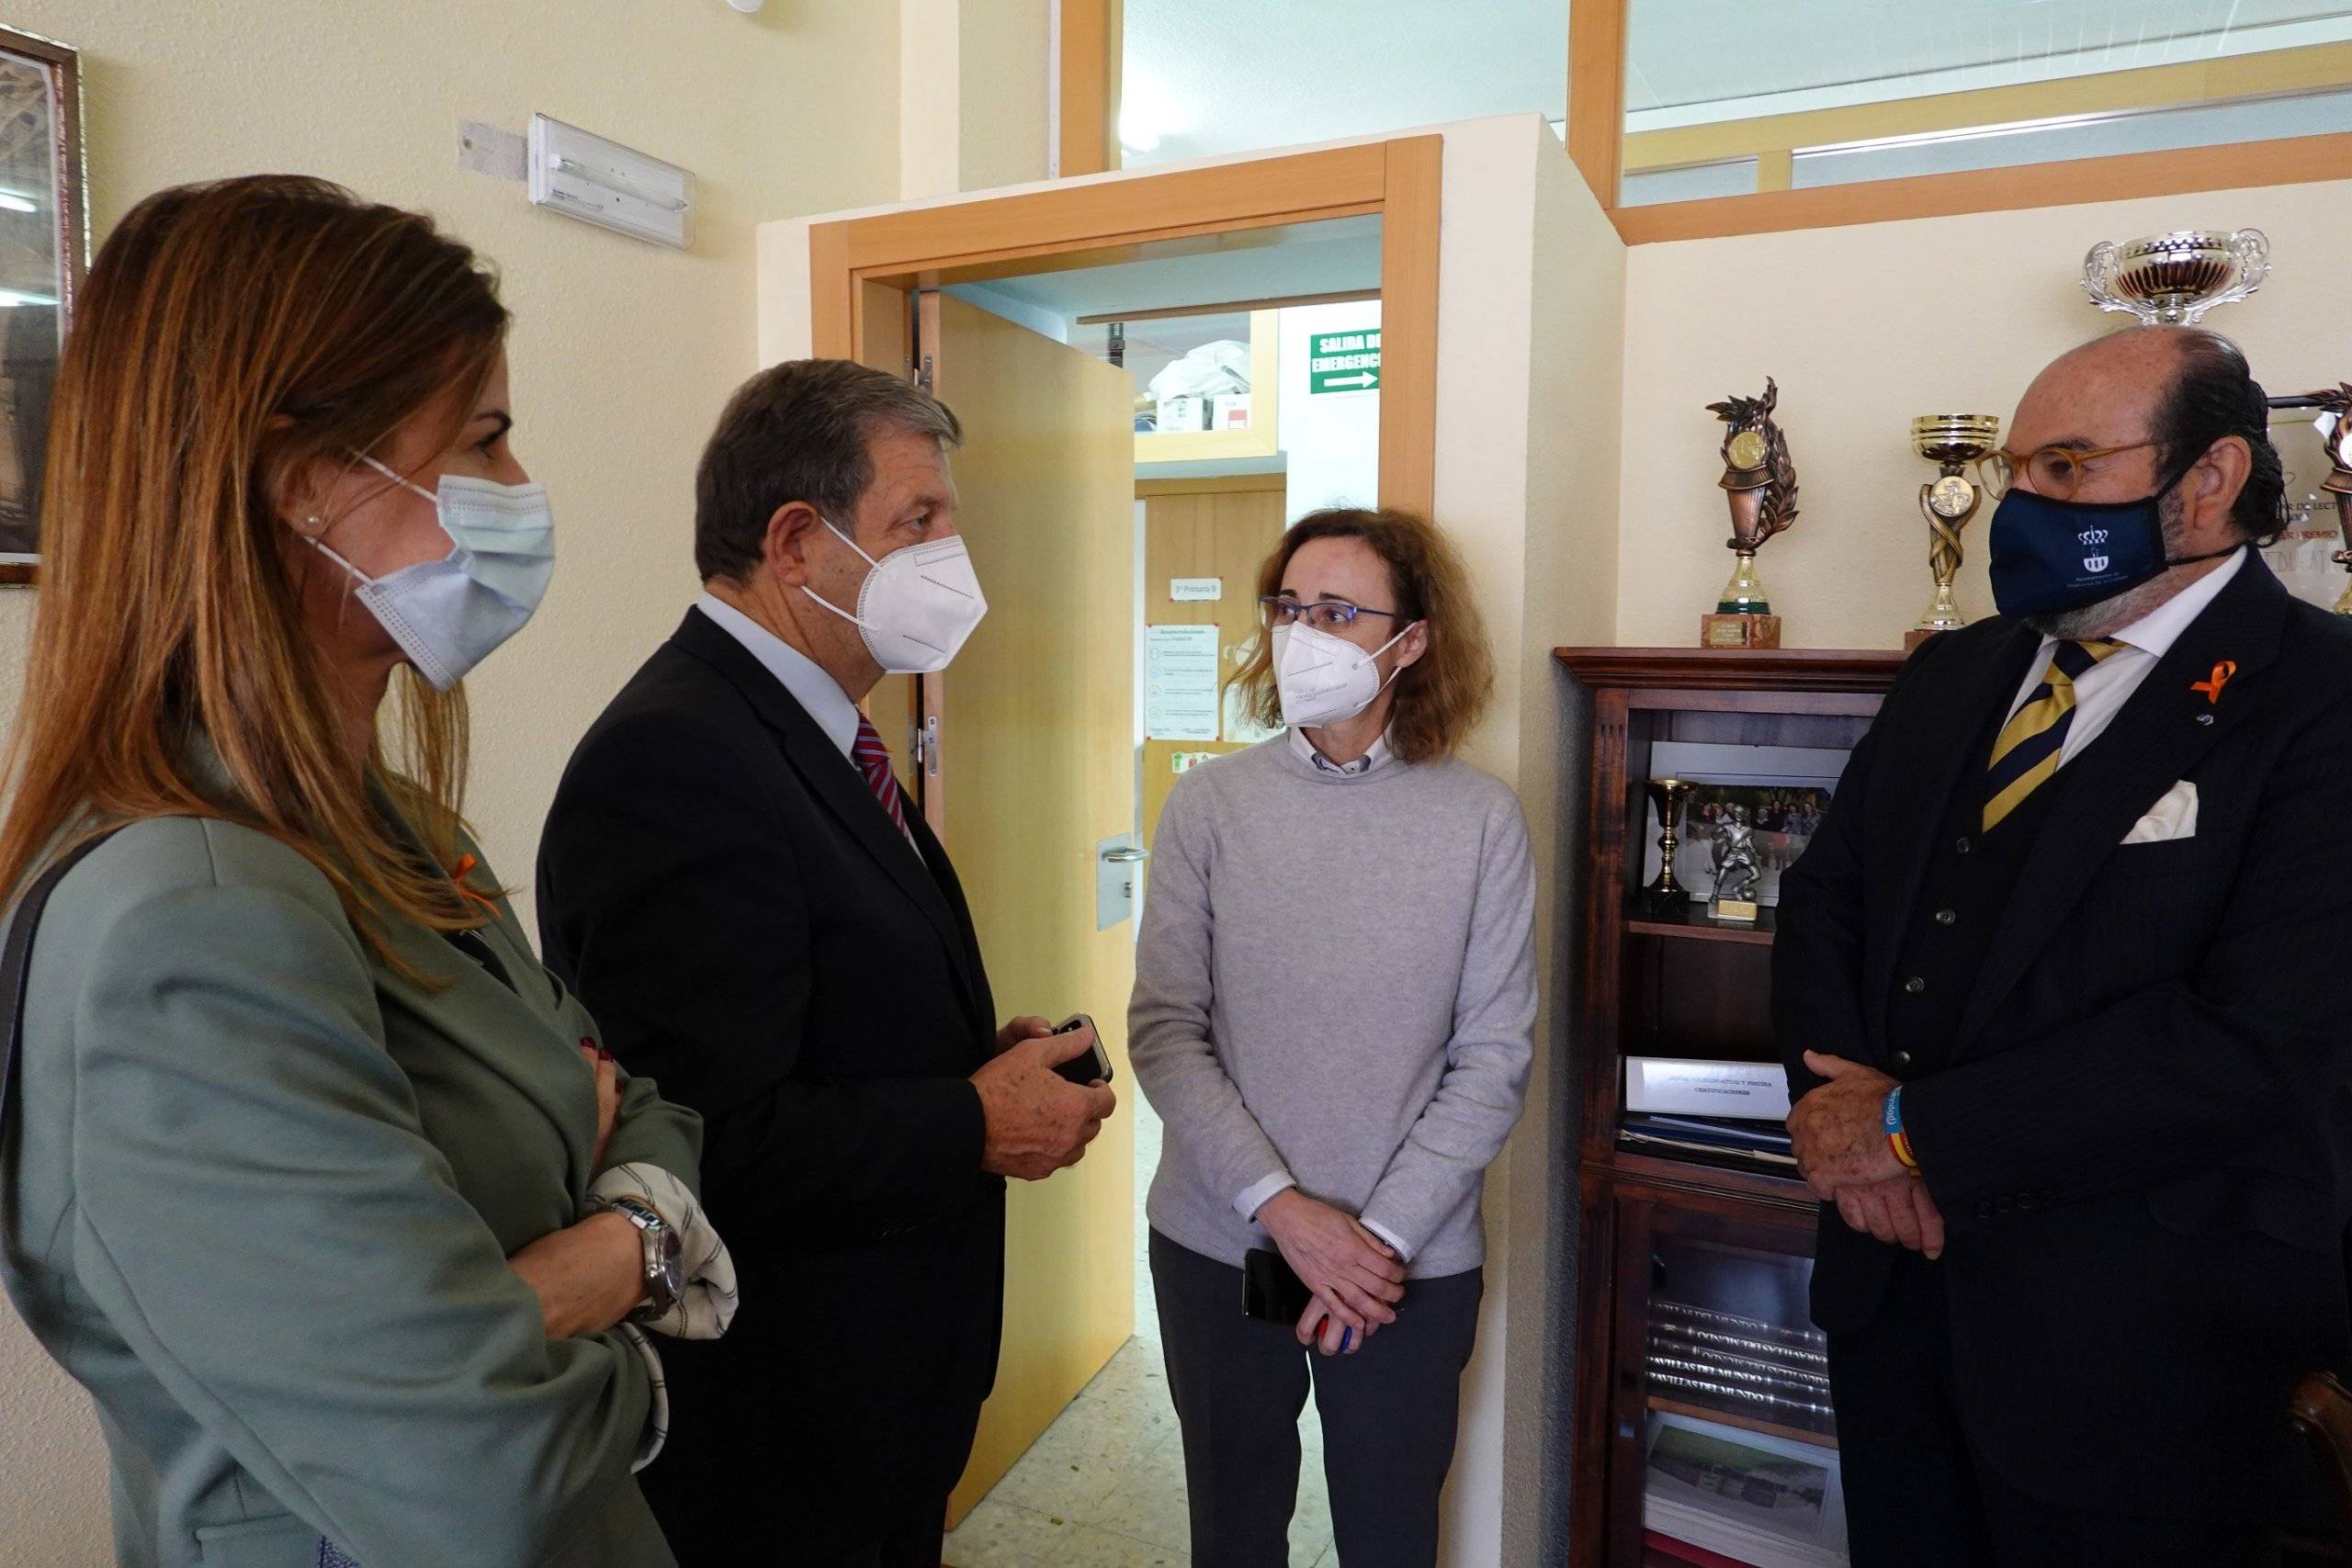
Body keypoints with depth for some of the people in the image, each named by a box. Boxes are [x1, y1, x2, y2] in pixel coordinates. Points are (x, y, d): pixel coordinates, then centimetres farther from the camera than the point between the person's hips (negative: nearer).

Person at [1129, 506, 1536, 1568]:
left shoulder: (1481, 820, -8)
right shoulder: (1208, 805, -6)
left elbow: (1494, 1058, -6)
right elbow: (1164, 1029, -8)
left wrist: (1382, 1232, -12)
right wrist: (1283, 1207, -16)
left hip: (1410, 1268, -1)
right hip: (1218, 1248, 1)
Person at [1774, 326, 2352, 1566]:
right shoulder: (1950, 677, 7)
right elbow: (1821, 901, 8)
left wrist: (1916, 1128, -19)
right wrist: (1837, 1098, -11)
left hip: (2129, 1335, -5)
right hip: (1888, 1278, 6)